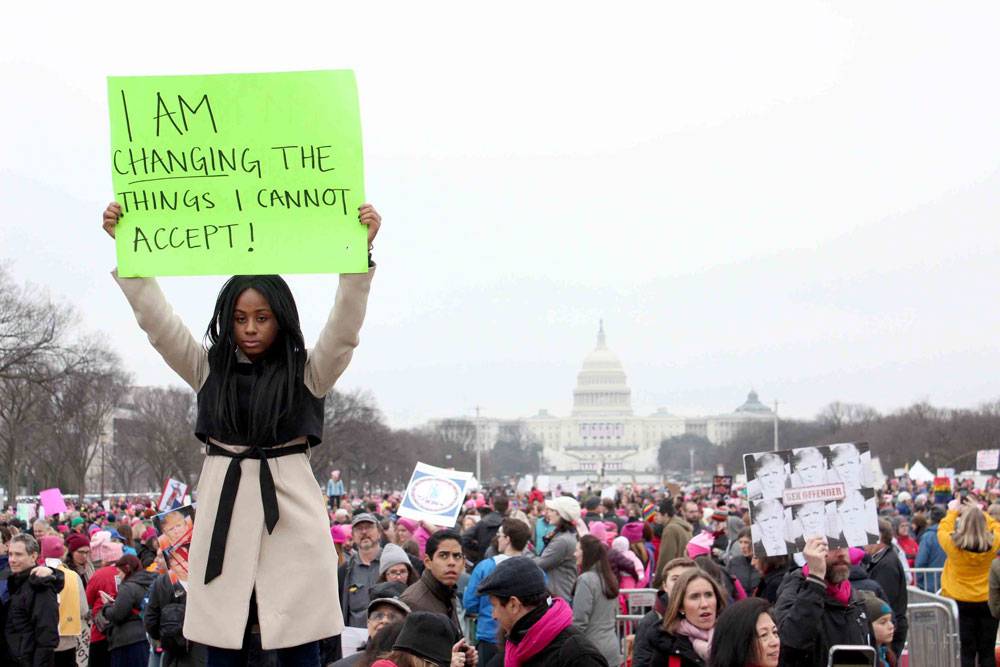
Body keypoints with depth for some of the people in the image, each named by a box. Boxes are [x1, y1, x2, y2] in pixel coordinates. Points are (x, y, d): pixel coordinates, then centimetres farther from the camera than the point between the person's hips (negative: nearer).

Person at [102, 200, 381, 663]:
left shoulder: (308, 373, 4)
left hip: (290, 511, -2)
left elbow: (344, 326, -10)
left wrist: (360, 250, -23)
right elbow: (156, 318, 3)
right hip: (225, 510, 2)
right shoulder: (209, 370, 10)